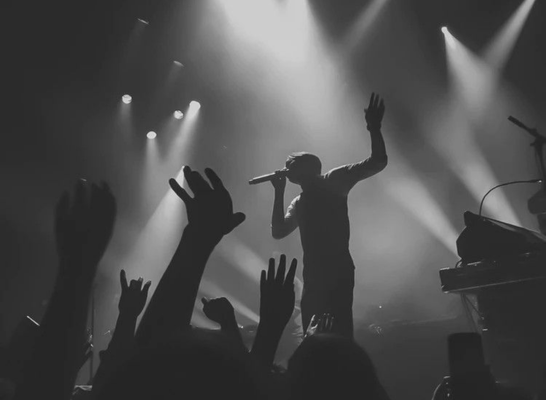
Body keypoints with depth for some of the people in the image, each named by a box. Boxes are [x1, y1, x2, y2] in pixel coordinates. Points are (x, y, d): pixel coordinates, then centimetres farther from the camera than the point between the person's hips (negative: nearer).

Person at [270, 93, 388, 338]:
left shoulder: (334, 181, 5)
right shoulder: (299, 203, 23)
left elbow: (378, 162, -2)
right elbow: (278, 232, 13)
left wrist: (374, 129, -15)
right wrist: (279, 193, 12)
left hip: (337, 271, -7)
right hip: (313, 276, 7)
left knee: (339, 335, -14)